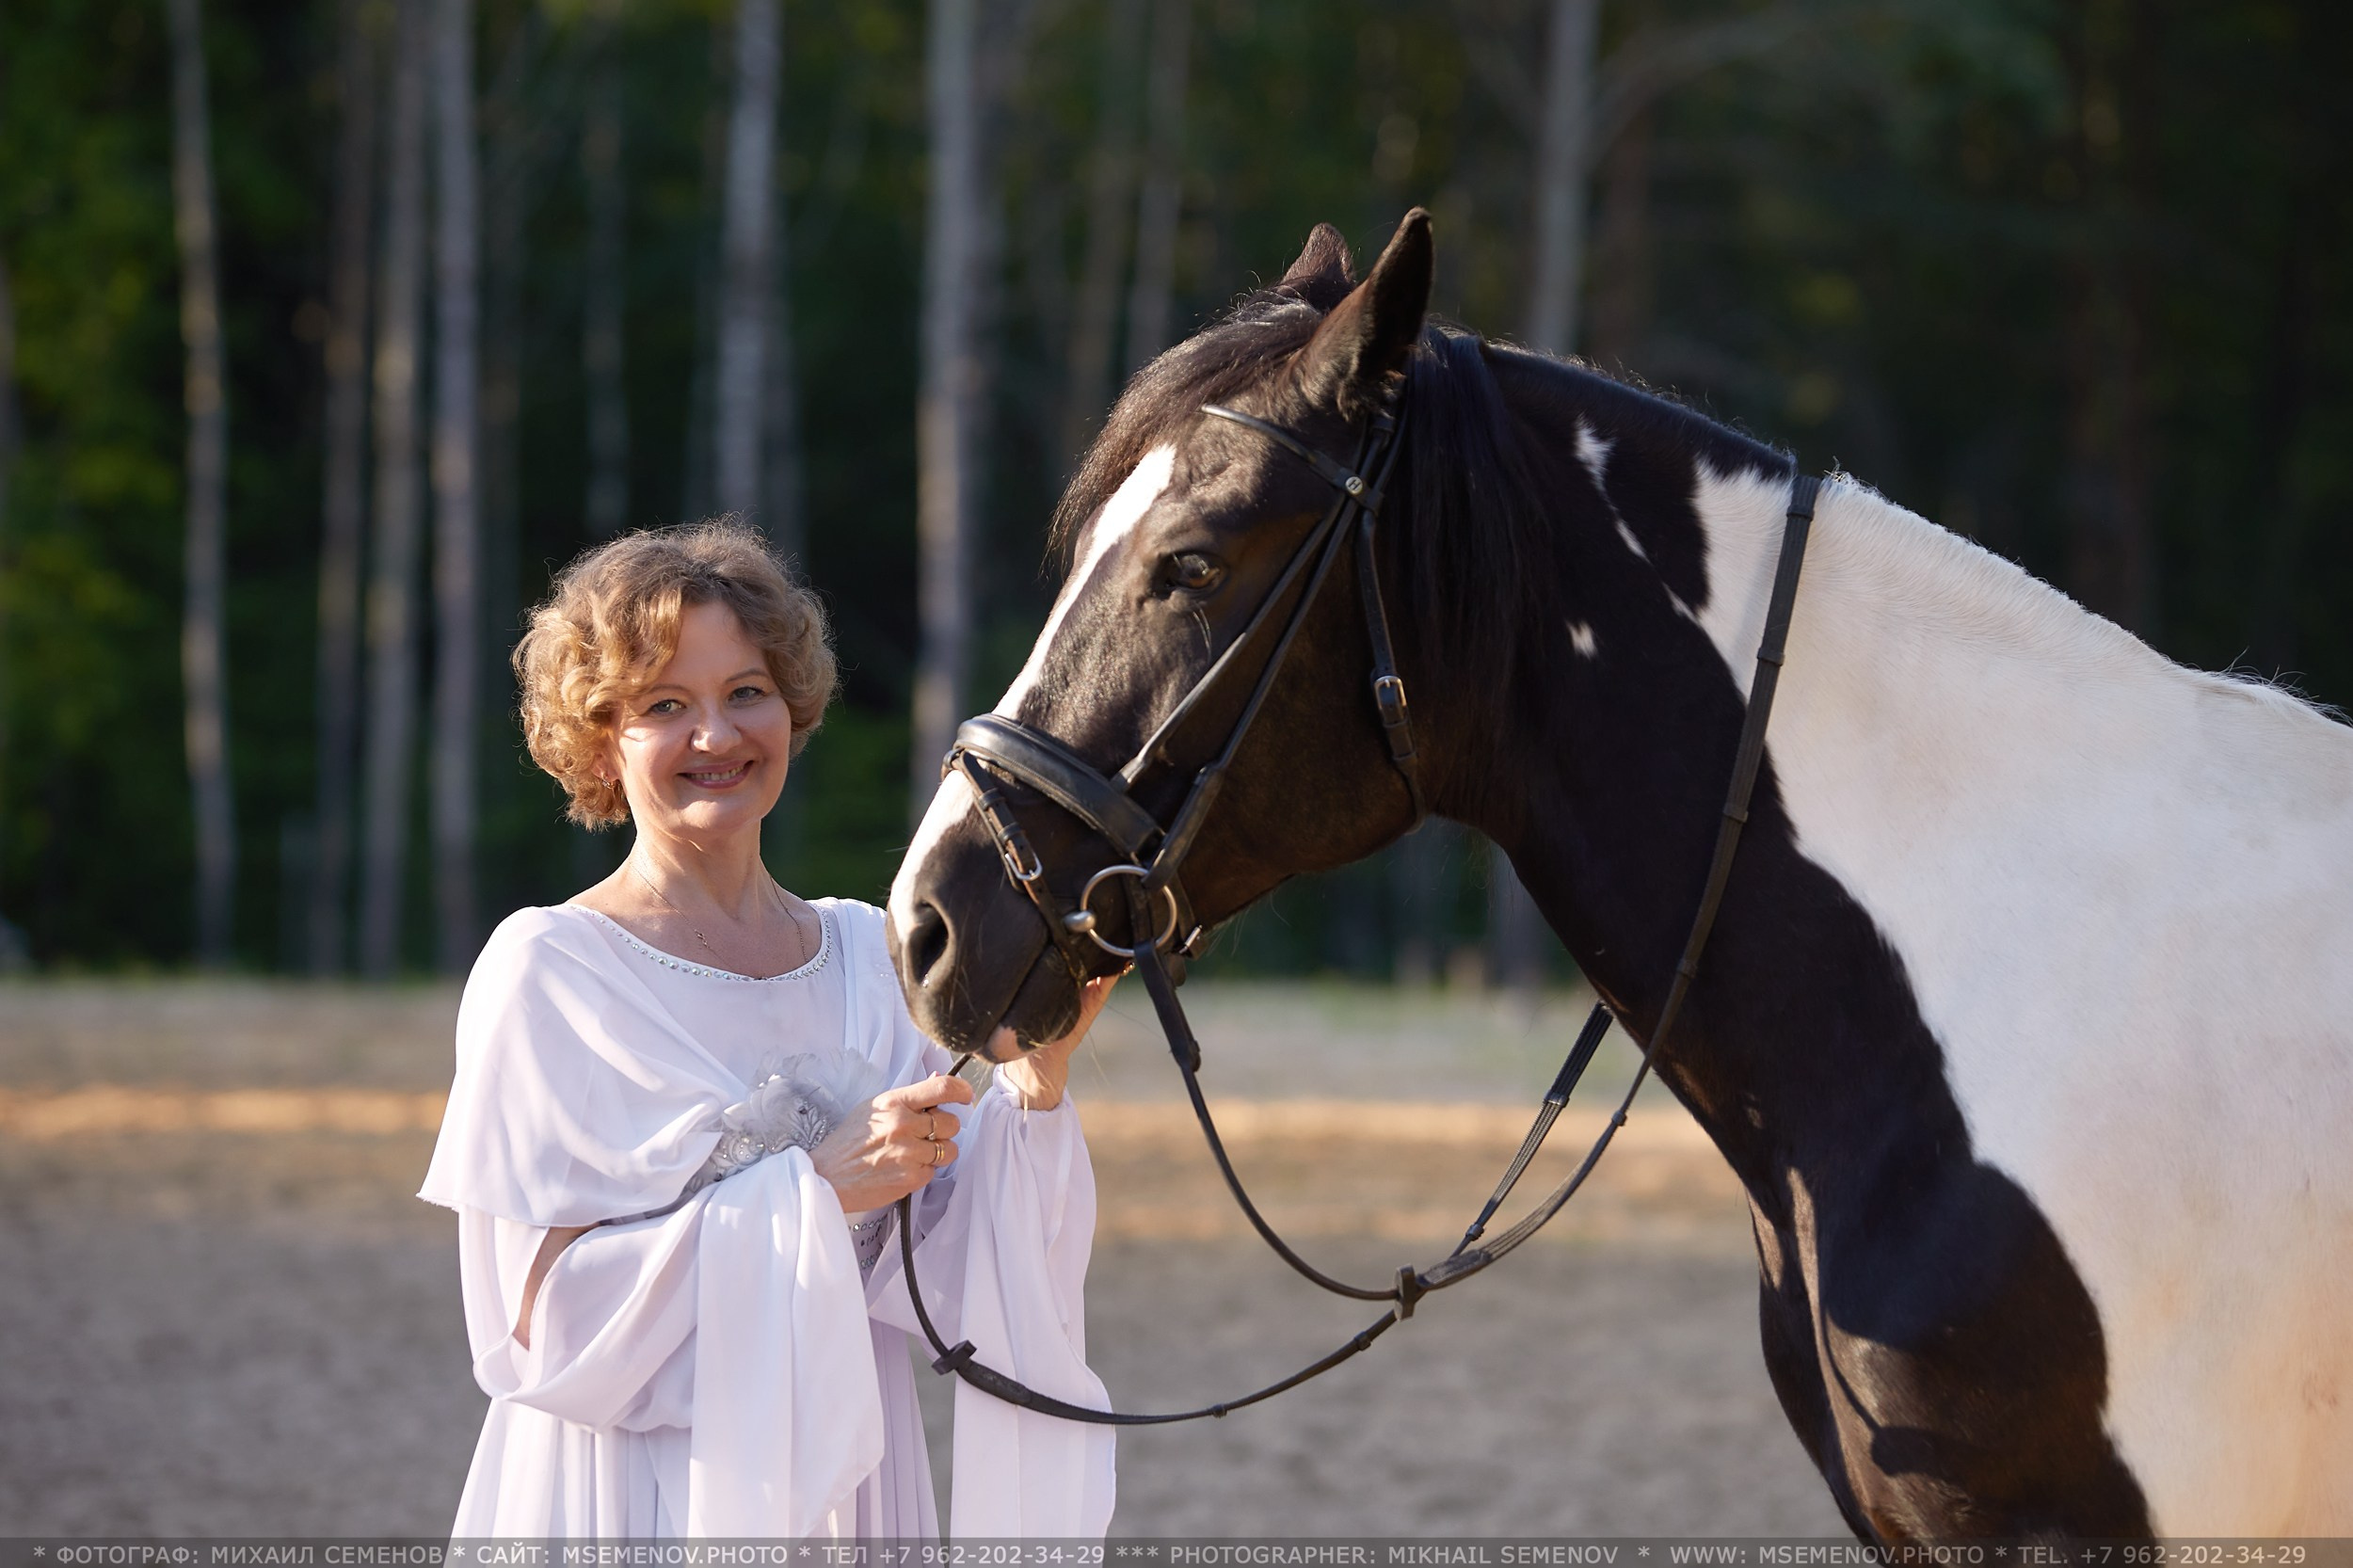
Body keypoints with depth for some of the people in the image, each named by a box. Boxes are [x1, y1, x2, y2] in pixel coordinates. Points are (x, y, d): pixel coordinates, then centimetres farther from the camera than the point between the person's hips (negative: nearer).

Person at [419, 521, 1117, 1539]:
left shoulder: (866, 951, 4)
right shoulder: (544, 969, -10)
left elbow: (936, 1265, 3)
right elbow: (542, 1315, -15)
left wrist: (1035, 1084, -11)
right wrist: (812, 1187, -19)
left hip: (853, 1481, 4)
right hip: (639, 1490, -4)